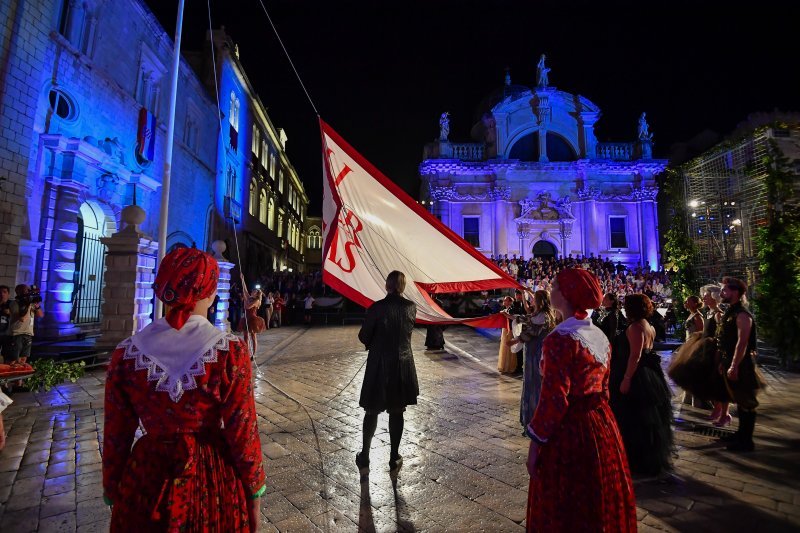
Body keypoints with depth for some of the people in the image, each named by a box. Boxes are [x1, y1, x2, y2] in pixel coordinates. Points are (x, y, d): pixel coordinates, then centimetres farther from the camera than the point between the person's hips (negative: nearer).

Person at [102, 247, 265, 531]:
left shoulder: (126, 354, -13)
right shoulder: (230, 351, -22)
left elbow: (116, 436, -3)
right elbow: (243, 433, -15)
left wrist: (113, 491, 13)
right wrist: (254, 492, 0)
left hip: (146, 481, 2)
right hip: (214, 481, -2)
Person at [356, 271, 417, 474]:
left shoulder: (377, 307, -15)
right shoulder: (411, 307, -5)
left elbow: (363, 336, -7)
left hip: (379, 366, -2)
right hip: (403, 366, 2)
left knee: (372, 411, 14)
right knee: (396, 412, 13)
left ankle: (364, 457, 24)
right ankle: (394, 459, 24)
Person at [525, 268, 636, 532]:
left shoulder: (560, 338, -21)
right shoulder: (600, 336, 4)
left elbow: (553, 398, -22)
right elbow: (603, 388, 13)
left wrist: (535, 442, -14)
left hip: (568, 430, -8)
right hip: (602, 424, 8)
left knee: (565, 511, 11)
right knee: (599, 500, 25)